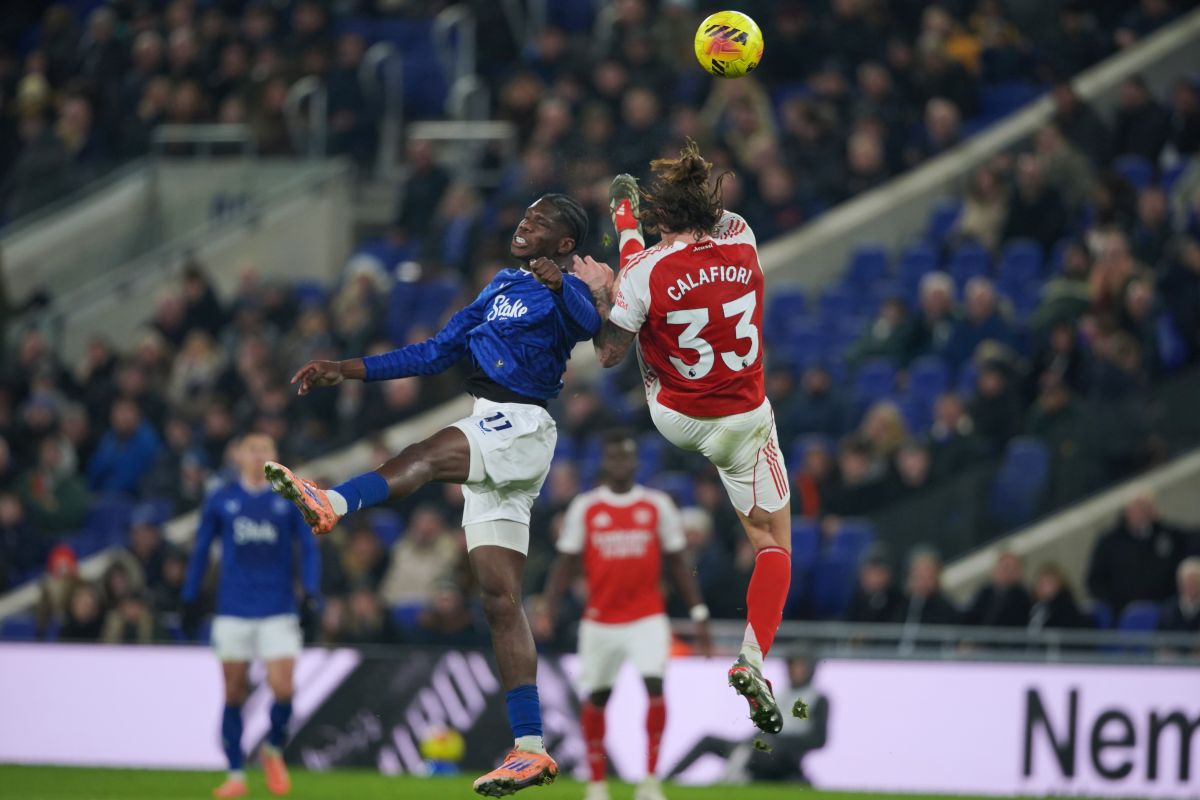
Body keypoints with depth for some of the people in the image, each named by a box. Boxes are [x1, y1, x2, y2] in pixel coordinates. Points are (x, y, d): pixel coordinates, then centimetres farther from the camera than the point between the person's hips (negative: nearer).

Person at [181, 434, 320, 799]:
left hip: (279, 611, -1)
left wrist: (311, 592, -7)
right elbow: (200, 550, 13)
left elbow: (309, 548, 6)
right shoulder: (220, 501, 5)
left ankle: (274, 751, 17)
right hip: (233, 612, 1)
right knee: (235, 693, 1)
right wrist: (190, 600, 10)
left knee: (282, 690, -11)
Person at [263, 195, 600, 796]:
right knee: (500, 598, 0)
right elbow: (438, 352, 27)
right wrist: (347, 371, 22)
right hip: (491, 436, 8)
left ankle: (332, 504, -62)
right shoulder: (502, 287, 23)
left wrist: (558, 285, -49)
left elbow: (586, 324, -27)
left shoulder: (563, 291, -3)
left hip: (522, 426, -8)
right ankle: (530, 749, -3)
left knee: (430, 453, -33)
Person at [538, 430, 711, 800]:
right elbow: (565, 564, 4)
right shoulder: (584, 508, 2)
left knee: (655, 685, -18)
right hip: (600, 621, 1)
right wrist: (548, 612, -8)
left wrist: (699, 613, 2)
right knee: (595, 697, 7)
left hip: (648, 619, -1)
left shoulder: (658, 505, 3)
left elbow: (677, 563, 7)